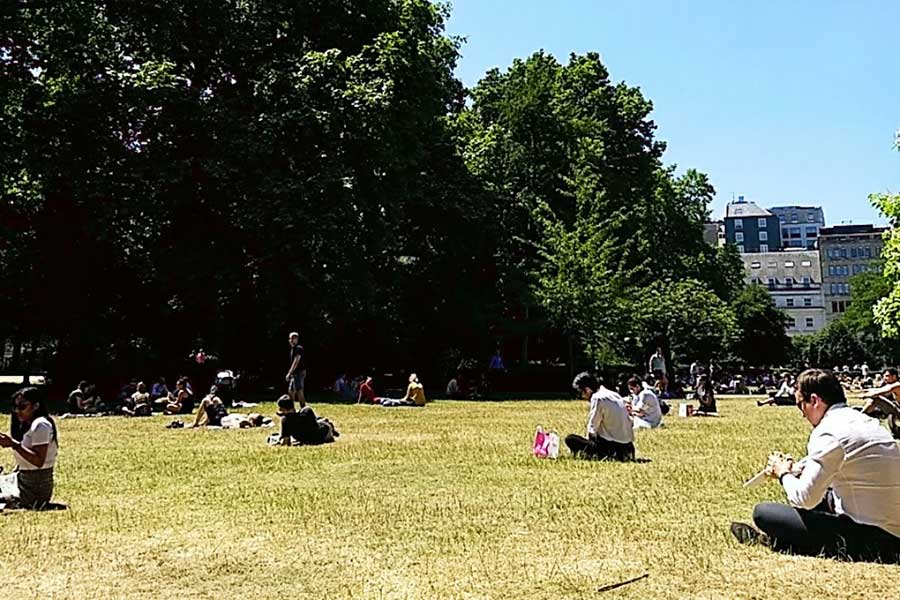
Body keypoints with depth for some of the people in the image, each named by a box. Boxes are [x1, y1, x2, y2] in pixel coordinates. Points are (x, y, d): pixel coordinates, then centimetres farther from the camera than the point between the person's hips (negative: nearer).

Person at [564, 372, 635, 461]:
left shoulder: (597, 398, -10)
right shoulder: (615, 395, 14)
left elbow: (592, 428, -10)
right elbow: (629, 421, 16)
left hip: (611, 445, -8)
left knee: (570, 439, -5)